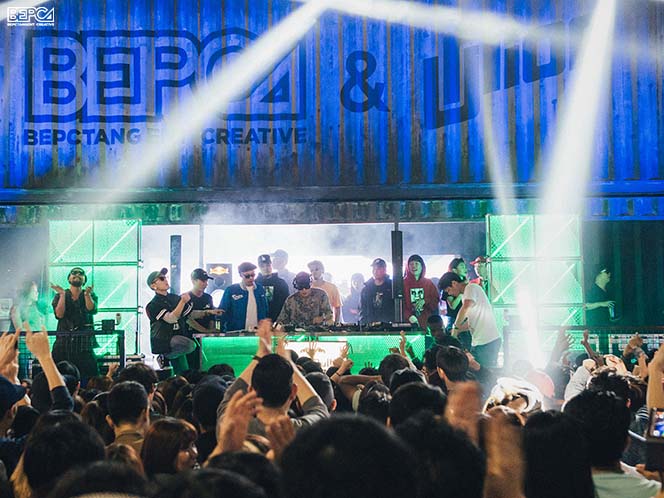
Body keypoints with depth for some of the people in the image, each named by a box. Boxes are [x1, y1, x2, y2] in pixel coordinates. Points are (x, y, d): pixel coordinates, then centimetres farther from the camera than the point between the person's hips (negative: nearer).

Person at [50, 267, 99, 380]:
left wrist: (87, 294, -19)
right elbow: (59, 314, -4)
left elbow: (92, 310, -7)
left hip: (85, 345, 0)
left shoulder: (91, 296, 13)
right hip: (64, 342, 0)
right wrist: (62, 294, -9)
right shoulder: (59, 296, 12)